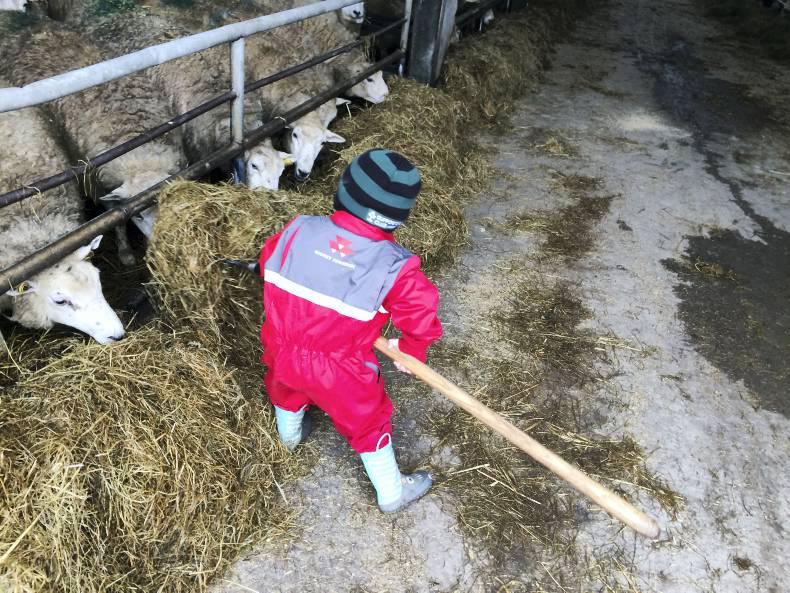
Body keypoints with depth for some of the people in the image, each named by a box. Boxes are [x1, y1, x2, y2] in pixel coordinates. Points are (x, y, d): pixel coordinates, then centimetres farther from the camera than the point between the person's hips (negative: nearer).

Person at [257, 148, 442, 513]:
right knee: (368, 423, 21)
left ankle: (289, 435, 70)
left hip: (282, 352, 5)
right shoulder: (394, 267, -25)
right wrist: (410, 351, 4)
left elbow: (267, 265, 4)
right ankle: (391, 494, 43)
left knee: (287, 387, 37)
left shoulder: (298, 230, -14)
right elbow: (422, 320, -18)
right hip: (338, 372, -4)